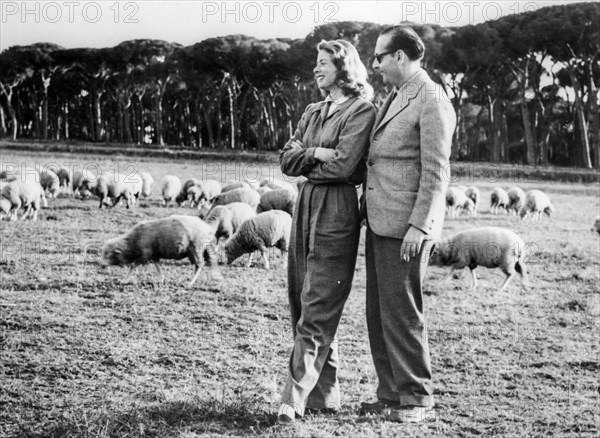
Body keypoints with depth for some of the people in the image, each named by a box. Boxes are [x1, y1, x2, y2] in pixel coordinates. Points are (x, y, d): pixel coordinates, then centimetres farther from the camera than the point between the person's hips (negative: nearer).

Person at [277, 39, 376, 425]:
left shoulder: (362, 111, -5)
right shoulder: (313, 112, 18)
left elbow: (342, 166, -15)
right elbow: (286, 160, 9)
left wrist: (306, 161, 0)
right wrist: (317, 153, -8)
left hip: (337, 208, -8)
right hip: (306, 204, 8)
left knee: (317, 309, -10)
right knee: (302, 302, 7)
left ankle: (296, 399, -14)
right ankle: (324, 395, 14)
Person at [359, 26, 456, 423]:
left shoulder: (432, 100, -11)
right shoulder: (396, 97, 18)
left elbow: (435, 171, -16)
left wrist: (419, 226, -20)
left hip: (407, 227, -9)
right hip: (381, 224, 9)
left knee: (401, 313, -4)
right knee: (379, 313, 11)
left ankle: (417, 399, 6)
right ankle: (391, 394, 19)